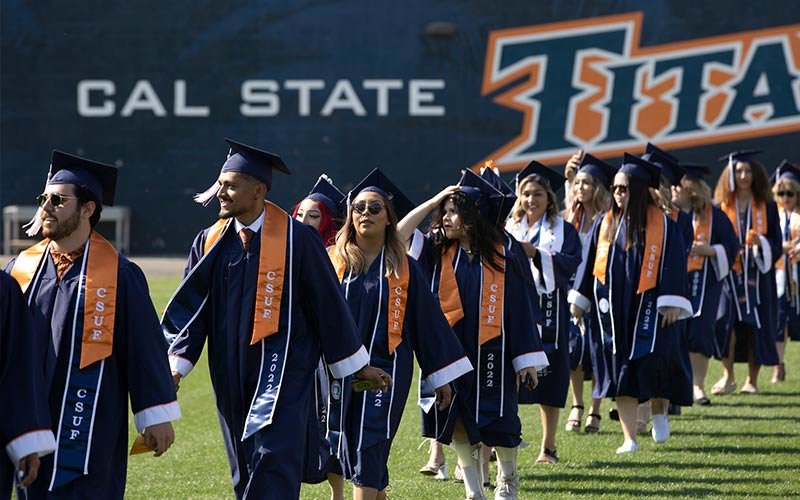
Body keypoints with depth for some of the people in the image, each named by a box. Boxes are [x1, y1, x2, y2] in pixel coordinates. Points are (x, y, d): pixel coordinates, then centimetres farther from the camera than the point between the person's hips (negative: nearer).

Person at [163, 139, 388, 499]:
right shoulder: (210, 243, 5)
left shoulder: (296, 239, -8)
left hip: (282, 372, -5)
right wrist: (177, 362, -11)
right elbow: (190, 307, 3)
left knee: (273, 465, -12)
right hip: (233, 373, 5)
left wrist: (356, 365, 2)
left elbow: (327, 303, -3)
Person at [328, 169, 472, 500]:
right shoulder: (333, 261, 4)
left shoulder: (403, 268, 4)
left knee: (367, 452, -10)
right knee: (350, 451, 7)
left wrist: (441, 377, 7)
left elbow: (428, 320, 7)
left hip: (386, 370, -2)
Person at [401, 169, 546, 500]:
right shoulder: (438, 250, 4)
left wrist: (527, 358, -4)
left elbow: (519, 304, -2)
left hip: (490, 353, -2)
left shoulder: (503, 252, -3)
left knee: (497, 422, 5)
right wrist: (433, 201, -7)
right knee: (458, 425, 3)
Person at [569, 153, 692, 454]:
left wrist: (672, 303, -13)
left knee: (651, 361, -11)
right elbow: (591, 261, 12)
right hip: (615, 309, 4)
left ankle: (658, 412, 20)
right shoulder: (607, 223, 7)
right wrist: (579, 299, 12)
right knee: (621, 369, 1)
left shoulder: (662, 223, -4)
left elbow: (674, 262, -6)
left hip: (648, 307, -3)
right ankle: (629, 438, 4)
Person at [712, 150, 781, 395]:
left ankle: (752, 380, 8)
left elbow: (776, 244, 4)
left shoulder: (766, 207, 6)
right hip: (729, 273, 0)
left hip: (757, 273, 0)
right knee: (725, 320, -16)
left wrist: (760, 242, -15)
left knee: (756, 326, -1)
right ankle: (728, 377, -9)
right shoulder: (722, 207, 6)